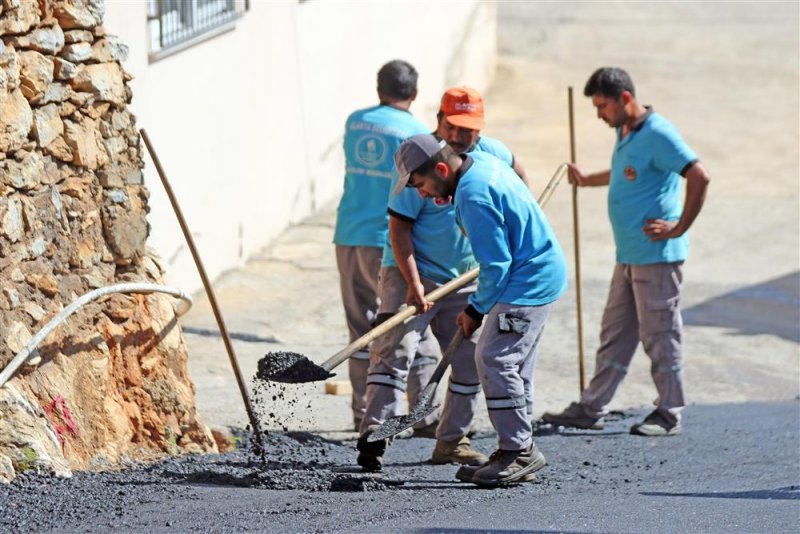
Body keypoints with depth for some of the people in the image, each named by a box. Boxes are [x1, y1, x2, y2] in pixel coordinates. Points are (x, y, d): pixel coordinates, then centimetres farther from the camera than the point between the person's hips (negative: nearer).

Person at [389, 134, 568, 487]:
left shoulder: (473, 196, -24)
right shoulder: (481, 162, 7)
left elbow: (496, 264, -21)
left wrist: (477, 310, -9)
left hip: (529, 282, -11)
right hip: (543, 272, 11)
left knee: (494, 358, -13)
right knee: (511, 365, 13)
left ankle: (519, 451, -9)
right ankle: (517, 454, 17)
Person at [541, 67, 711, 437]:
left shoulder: (658, 134, -16)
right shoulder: (624, 133, 14)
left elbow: (699, 177, -23)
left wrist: (679, 227, -19)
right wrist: (587, 180, 40)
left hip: (656, 255, -10)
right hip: (629, 255, 10)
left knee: (660, 336, -2)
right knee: (614, 336, 12)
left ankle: (669, 414, 5)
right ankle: (591, 409, 17)